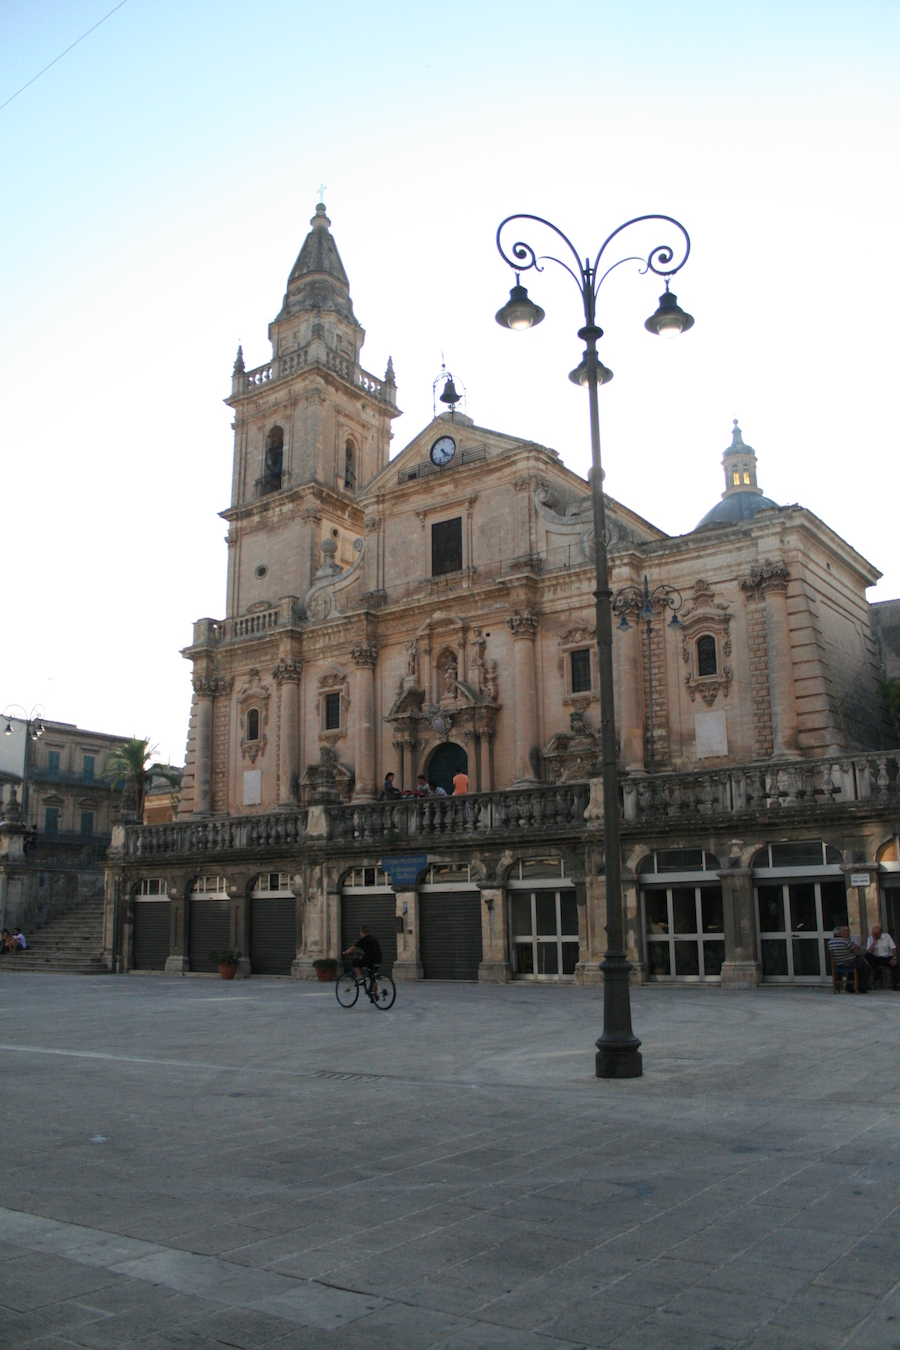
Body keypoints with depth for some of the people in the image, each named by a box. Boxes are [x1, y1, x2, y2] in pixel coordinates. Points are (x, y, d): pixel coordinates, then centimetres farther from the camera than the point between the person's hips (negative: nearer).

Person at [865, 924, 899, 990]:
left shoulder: (886, 936, 4)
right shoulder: (870, 939, 2)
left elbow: (893, 948, -3)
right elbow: (868, 952, -11)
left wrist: (894, 958, -20)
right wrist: (874, 941, -13)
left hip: (887, 958, 0)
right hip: (876, 959, 0)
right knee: (867, 956, -30)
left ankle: (895, 984, -20)